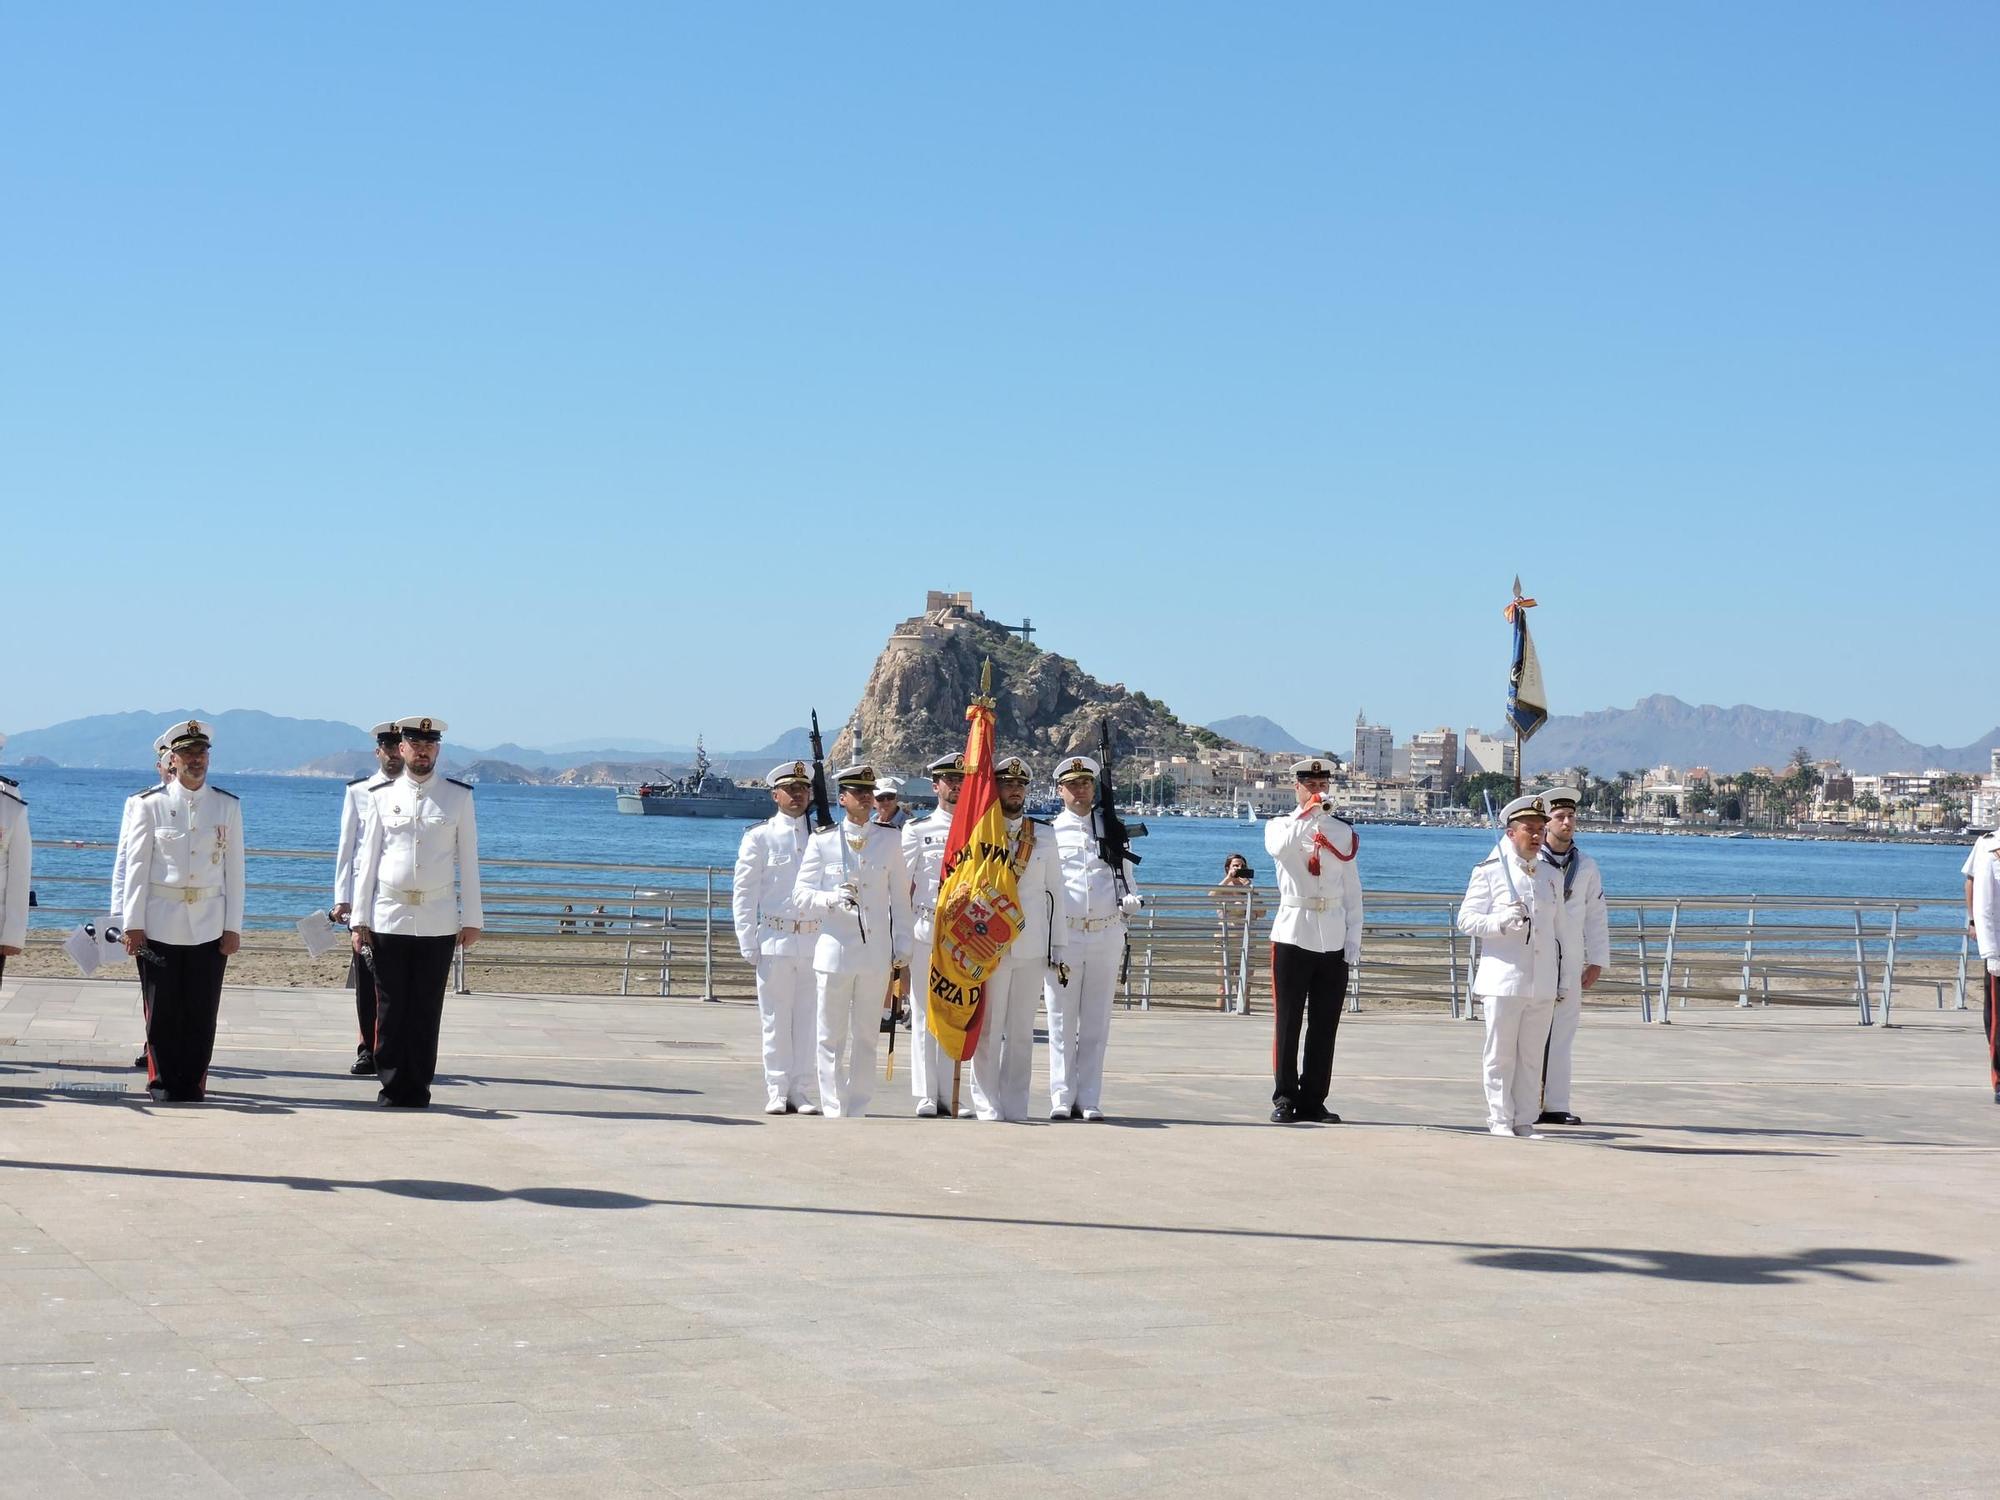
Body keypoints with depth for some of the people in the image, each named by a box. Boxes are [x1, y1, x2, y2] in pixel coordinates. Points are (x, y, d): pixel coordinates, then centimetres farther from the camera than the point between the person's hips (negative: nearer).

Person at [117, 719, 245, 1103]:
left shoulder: (228, 806, 8)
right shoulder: (147, 804, 2)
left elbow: (234, 869, 8)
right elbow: (136, 866, 1)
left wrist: (233, 926, 3)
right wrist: (133, 923, -4)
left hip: (210, 925, 1)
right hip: (159, 924, -1)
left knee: (202, 1012, 3)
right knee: (161, 1010, 2)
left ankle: (193, 1083, 13)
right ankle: (164, 1083, 14)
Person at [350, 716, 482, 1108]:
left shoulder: (459, 796, 6)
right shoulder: (381, 796, 6)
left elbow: (468, 861, 6)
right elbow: (367, 860, 7)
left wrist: (472, 918, 3)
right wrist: (359, 919, 2)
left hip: (439, 921, 0)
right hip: (389, 918, 0)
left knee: (427, 1010, 3)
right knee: (390, 1009, 1)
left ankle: (418, 1087, 9)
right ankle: (392, 1087, 8)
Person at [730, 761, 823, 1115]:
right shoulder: (759, 837, 4)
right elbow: (743, 893, 3)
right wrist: (748, 944, -4)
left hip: (815, 942, 2)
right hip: (775, 939, -2)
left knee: (808, 1019, 3)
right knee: (776, 1020, 1)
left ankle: (801, 1093, 8)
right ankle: (777, 1093, 6)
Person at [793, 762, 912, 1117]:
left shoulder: (890, 839, 8)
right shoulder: (822, 841, 3)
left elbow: (900, 897, 11)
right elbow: (801, 895, 1)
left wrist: (902, 945, 7)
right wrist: (834, 898, -18)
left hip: (877, 953, 2)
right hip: (834, 951, -2)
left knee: (866, 1037, 6)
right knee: (832, 1037, 2)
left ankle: (857, 1111, 13)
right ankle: (834, 1111, 8)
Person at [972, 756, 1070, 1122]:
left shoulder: (1044, 835, 11)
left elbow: (1056, 893, 12)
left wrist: (1060, 949, 8)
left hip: (1032, 948, 3)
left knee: (1021, 1032, 7)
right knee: (987, 1030, -2)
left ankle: (1016, 1109, 12)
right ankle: (987, 1106, 4)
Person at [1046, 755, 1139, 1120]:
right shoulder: (1049, 833, 7)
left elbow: (1127, 873, 18)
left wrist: (1130, 901, -3)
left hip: (1107, 935, 2)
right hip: (1063, 933, -2)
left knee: (1096, 1022, 3)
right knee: (1062, 1021, -1)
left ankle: (1090, 1100, 7)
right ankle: (1062, 1098, 3)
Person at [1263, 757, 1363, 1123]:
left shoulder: (1342, 830, 14)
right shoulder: (1280, 826, 6)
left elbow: (1352, 892, 13)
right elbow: (1279, 848, -21)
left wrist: (1353, 943, 7)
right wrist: (1308, 813, -24)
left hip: (1334, 940, 3)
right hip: (1293, 936, -3)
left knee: (1325, 1025, 4)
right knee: (1288, 1022, -2)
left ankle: (1313, 1101, 9)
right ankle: (1285, 1099, 3)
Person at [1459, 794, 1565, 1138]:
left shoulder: (1551, 875, 15)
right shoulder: (1489, 871, 0)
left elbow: (1561, 925, 21)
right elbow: (1466, 920, -2)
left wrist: (1560, 978, 18)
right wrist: (1503, 920, -19)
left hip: (1543, 981, 4)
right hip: (1503, 977, -4)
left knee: (1533, 1055, 6)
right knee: (1501, 1054, 0)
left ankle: (1525, 1120, 11)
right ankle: (1500, 1119, 7)